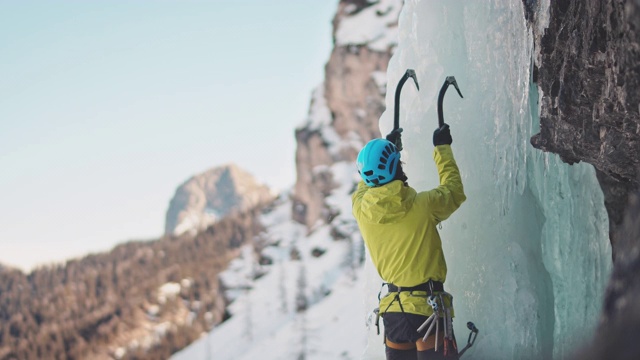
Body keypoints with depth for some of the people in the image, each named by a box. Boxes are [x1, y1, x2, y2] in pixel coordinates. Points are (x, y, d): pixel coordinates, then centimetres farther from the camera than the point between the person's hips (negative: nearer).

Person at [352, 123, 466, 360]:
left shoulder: (361, 209, -3)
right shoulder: (422, 205, -15)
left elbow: (365, 186, 22)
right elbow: (454, 191, 6)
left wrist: (386, 147, 31)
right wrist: (442, 148, 17)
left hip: (391, 310, 5)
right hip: (428, 307, -5)